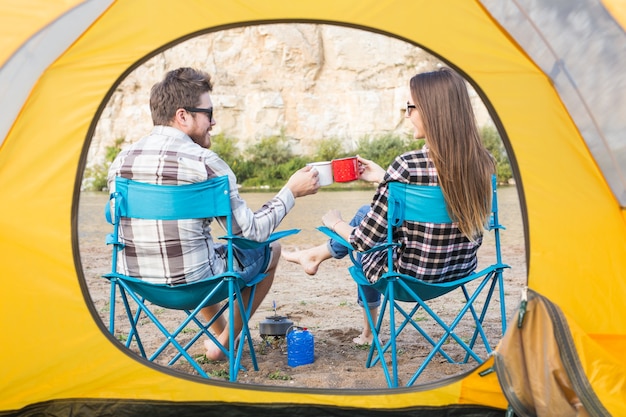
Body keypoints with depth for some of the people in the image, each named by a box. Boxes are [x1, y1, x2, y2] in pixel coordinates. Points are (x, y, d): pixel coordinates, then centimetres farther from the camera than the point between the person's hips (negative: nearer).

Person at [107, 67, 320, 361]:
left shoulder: (121, 161, 0)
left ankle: (218, 332, 46)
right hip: (191, 284, -6)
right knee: (269, 250, 20)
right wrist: (291, 192, 3)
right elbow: (252, 232, -11)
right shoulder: (205, 163, -16)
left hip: (135, 282, 6)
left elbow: (118, 224, 13)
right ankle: (224, 343, 28)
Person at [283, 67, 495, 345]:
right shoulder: (483, 163, -6)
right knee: (368, 212, 24)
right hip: (462, 270, 6)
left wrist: (335, 222, 4)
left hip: (411, 278, -6)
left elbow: (365, 239, -18)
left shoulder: (407, 165, -26)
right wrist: (383, 179, 20)